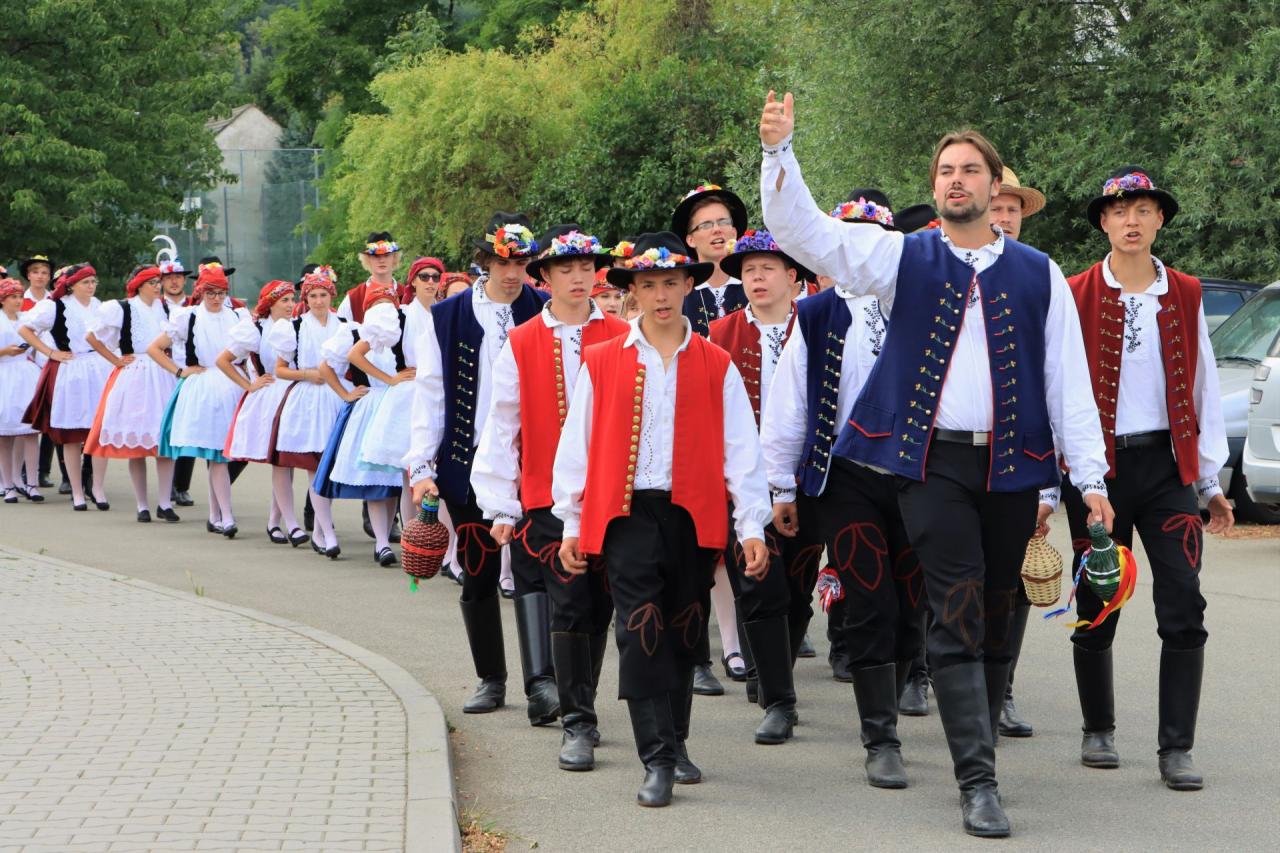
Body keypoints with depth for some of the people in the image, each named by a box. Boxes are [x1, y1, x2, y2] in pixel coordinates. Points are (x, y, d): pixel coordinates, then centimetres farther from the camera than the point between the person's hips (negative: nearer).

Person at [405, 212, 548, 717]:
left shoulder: (546, 314, 2)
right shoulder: (448, 317, 5)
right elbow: (429, 393, 5)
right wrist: (421, 465, -1)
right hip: (468, 464, 2)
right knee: (478, 575, 9)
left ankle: (540, 681, -15)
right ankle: (491, 680, 21)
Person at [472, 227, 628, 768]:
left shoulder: (622, 339, 5)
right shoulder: (520, 345, 3)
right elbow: (501, 426, 4)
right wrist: (500, 504, 0)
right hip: (547, 497, -2)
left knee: (599, 607, 9)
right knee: (571, 605, -8)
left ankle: (581, 709, 26)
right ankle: (577, 725, -2)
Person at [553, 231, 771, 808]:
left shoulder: (717, 366, 6)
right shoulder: (602, 363, 5)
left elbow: (740, 450, 4)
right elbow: (578, 445, 8)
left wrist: (752, 527, -2)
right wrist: (571, 524, 7)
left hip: (695, 516, 1)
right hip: (627, 512, -1)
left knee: (684, 632, 9)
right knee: (641, 628, -10)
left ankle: (675, 742, 26)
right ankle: (658, 760, -11)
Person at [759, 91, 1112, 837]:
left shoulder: (1038, 275, 8)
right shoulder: (905, 257, 6)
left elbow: (1069, 378, 6)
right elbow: (804, 230, -2)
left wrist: (1091, 474, 0)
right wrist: (779, 151, -17)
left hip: (1011, 467, 2)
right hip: (933, 462, -2)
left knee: (997, 624, 10)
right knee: (958, 621, -8)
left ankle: (980, 745, 26)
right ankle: (979, 783, -10)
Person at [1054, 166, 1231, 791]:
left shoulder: (1185, 296, 8)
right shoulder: (1074, 298, -1)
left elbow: (1203, 388, 11)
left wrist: (1211, 481, 9)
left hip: (1167, 464, 2)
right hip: (1098, 465, -1)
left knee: (1183, 609, -8)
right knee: (1096, 608, 8)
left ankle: (1176, 750, -3)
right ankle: (1098, 732, 26)